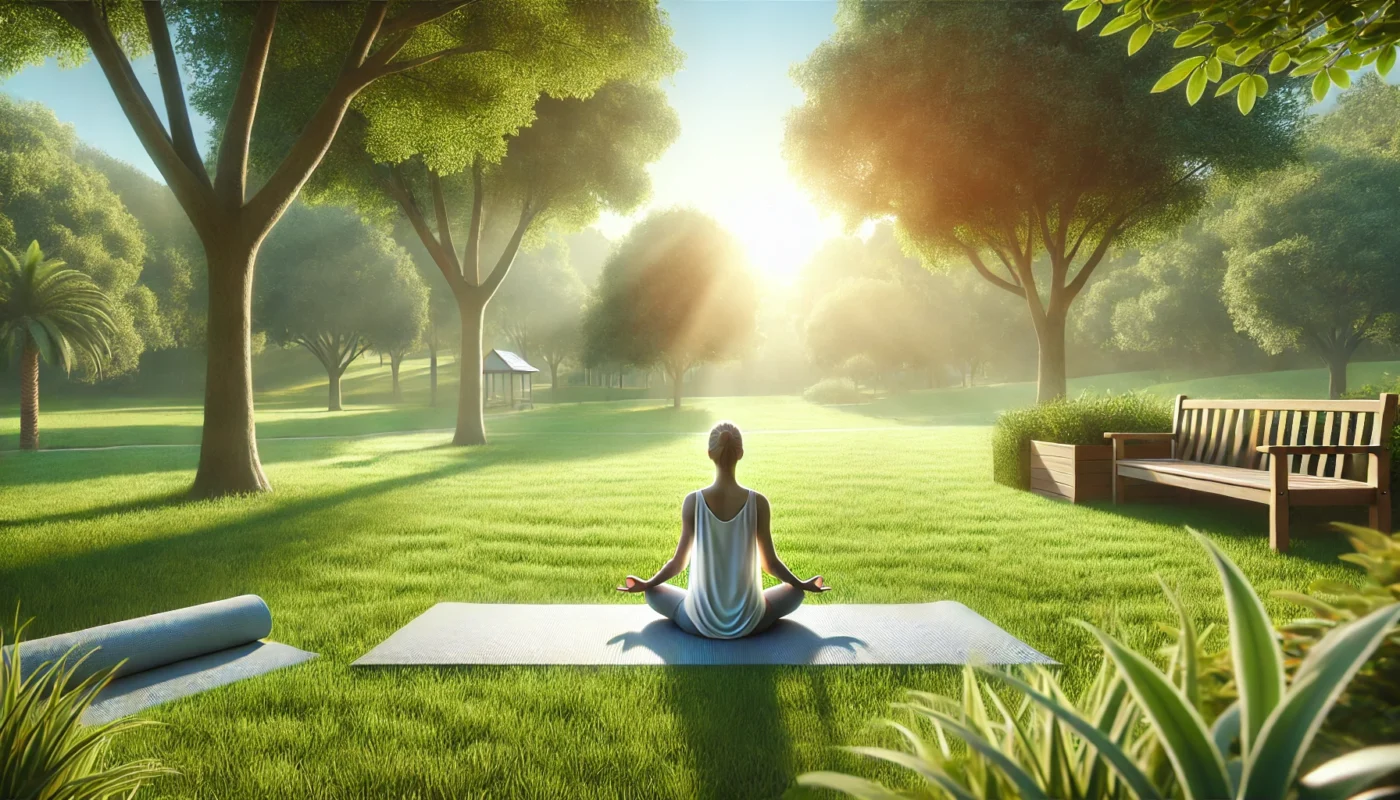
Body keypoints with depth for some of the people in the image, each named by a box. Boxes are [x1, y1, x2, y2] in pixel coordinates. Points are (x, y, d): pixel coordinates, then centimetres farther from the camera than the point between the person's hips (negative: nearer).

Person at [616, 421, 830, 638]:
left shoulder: (693, 501, -12)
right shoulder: (758, 502, -13)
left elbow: (679, 562, -3)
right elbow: (770, 563, -3)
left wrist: (646, 584, 16)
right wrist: (803, 584, 17)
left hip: (701, 622, 0)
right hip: (749, 621, 1)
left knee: (653, 592, 27)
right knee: (795, 592, 27)